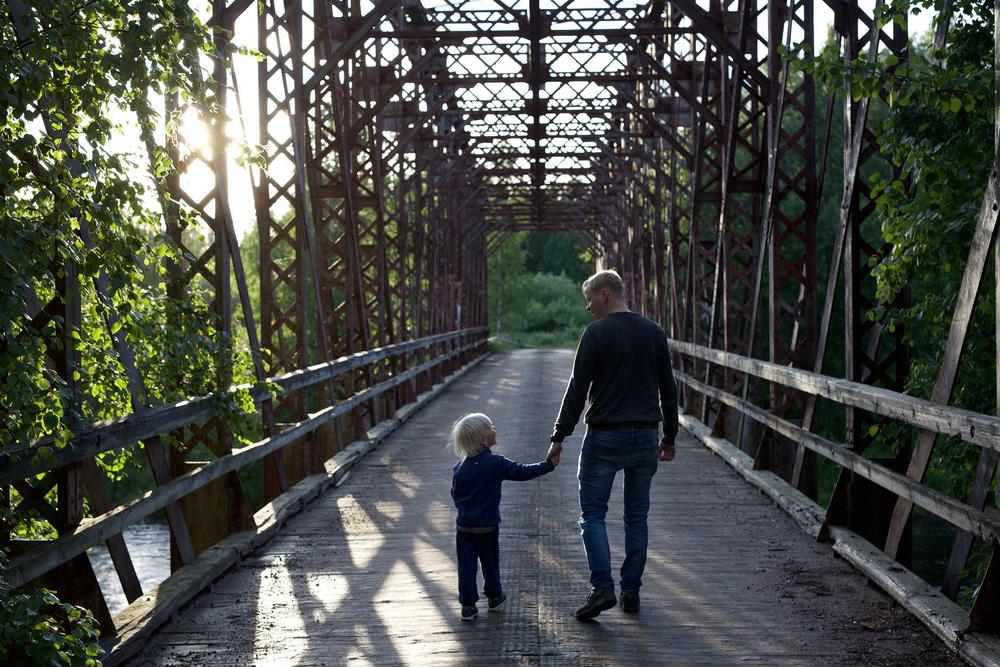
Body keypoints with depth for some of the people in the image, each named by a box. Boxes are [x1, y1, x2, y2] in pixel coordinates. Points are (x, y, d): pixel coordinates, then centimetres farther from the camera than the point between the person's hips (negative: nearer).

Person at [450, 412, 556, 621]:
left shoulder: (459, 468, -1)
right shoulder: (496, 463, -13)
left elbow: (455, 495, 6)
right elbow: (522, 472, -10)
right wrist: (549, 465, 0)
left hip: (464, 525, 2)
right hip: (488, 526, -2)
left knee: (466, 565, 6)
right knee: (490, 562, 15)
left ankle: (468, 604, 4)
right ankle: (494, 597, 31)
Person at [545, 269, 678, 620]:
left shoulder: (596, 332, -8)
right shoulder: (655, 332, 7)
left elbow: (577, 390, -10)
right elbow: (668, 390, 10)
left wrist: (559, 437, -5)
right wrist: (669, 437, 18)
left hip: (605, 437, -4)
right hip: (646, 436, 5)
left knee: (592, 513, 4)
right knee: (637, 515, 13)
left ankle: (602, 587, -10)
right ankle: (631, 591, 14)